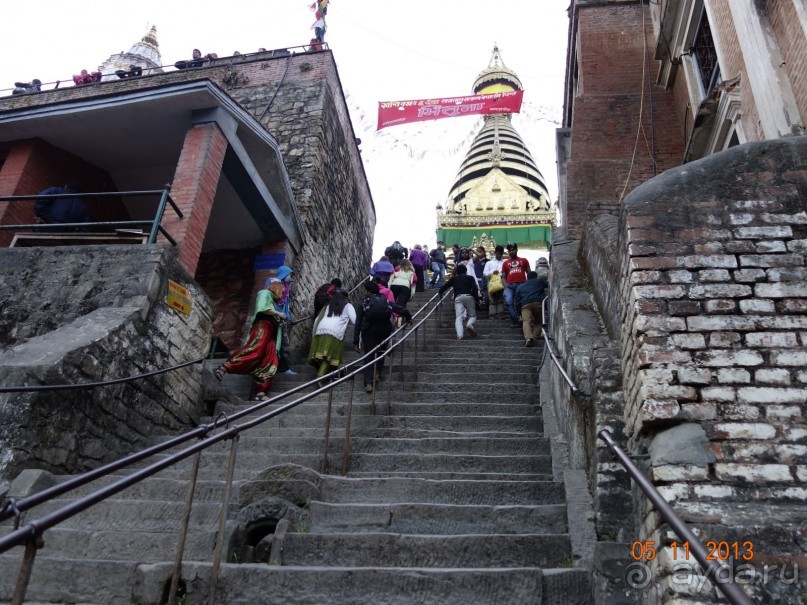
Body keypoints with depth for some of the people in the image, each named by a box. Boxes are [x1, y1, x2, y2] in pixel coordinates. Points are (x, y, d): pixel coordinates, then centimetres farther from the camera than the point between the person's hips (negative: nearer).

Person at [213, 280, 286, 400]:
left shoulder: (272, 301, 35)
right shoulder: (265, 293, 11)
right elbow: (263, 308, -8)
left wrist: (280, 323, 19)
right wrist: (279, 314, 0)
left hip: (270, 334, 9)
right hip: (262, 327, -9)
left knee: (270, 363, -5)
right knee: (254, 350, -31)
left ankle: (261, 392, -11)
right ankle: (223, 368, -37)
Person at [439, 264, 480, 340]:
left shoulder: (454, 279, 25)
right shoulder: (470, 278, 22)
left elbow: (444, 287, 20)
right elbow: (475, 289, 5)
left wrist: (440, 293, 38)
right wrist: (477, 299, 2)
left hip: (458, 298, 0)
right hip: (469, 296, 0)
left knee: (459, 317, -8)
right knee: (472, 315, 10)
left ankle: (460, 335, -28)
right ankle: (469, 324, -24)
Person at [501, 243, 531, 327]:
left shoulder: (524, 260, 16)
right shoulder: (505, 263, 18)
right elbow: (503, 276, 18)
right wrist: (505, 285, 2)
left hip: (522, 285, -1)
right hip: (510, 286, 1)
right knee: (508, 302, -17)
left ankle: (522, 319, 8)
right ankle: (515, 320, -10)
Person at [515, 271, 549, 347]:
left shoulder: (520, 287, 34)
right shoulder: (540, 281, 31)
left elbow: (517, 301, 30)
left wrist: (520, 313, 36)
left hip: (525, 304, 0)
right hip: (539, 303, 0)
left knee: (526, 321, -15)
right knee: (539, 322, 13)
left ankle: (528, 338, -42)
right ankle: (535, 337, -14)